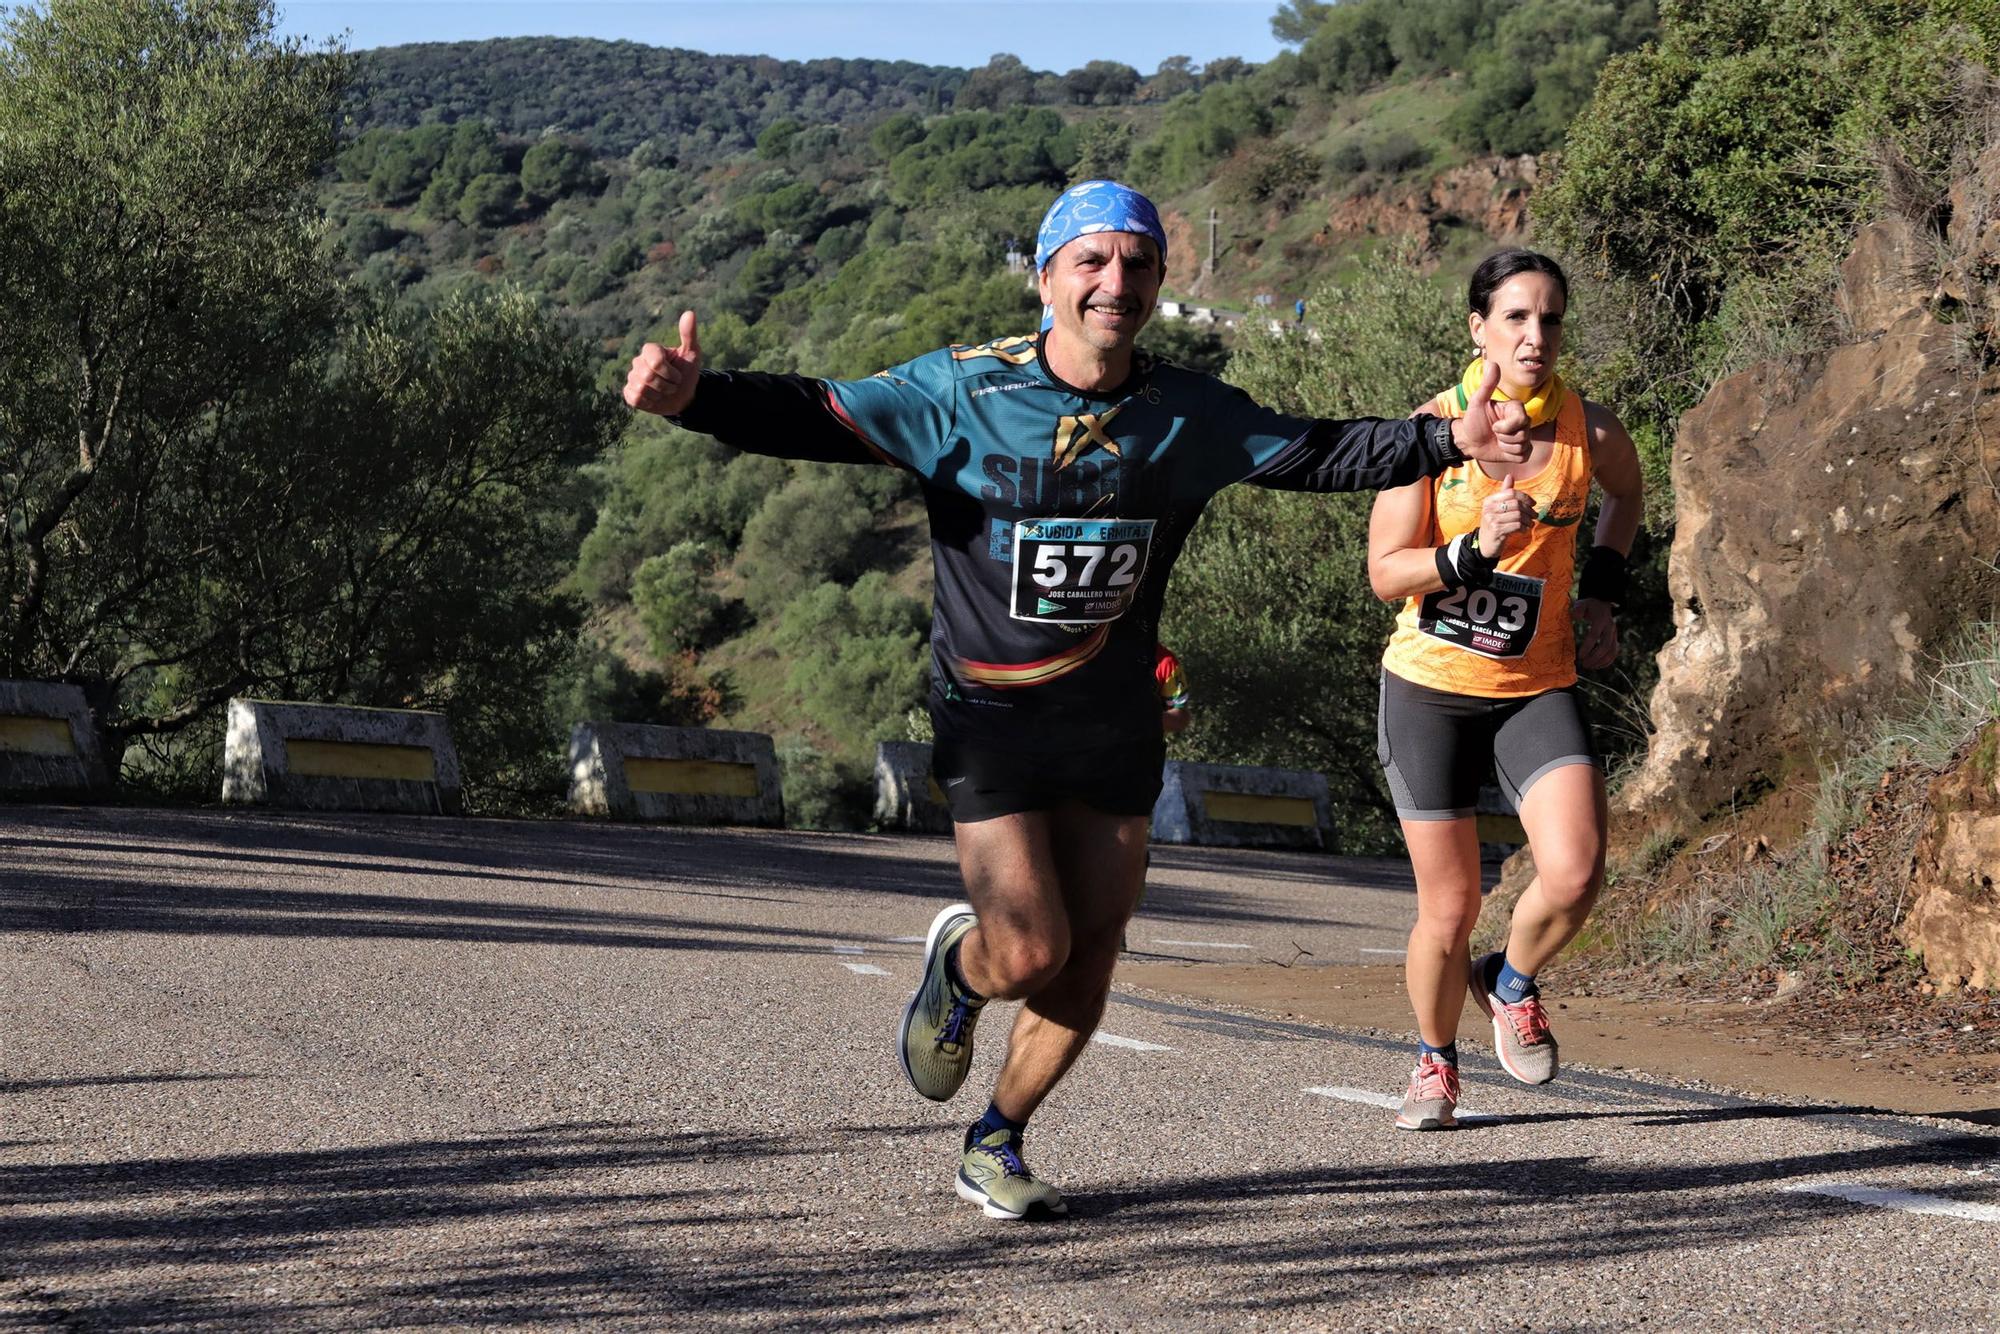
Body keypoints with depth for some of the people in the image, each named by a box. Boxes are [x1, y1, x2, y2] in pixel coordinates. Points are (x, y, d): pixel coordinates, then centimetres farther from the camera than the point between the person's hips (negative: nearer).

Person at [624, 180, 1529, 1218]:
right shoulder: (959, 391, -10)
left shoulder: (1189, 415, 0)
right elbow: (818, 418, -15)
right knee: (1030, 952, -13)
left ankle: (995, 1145, 30)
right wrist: (696, 396, -32)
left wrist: (1450, 440, -7)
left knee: (1086, 965, 6)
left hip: (1117, 720, 4)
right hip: (991, 714, -4)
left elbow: (1317, 454, 5)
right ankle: (958, 971, 26)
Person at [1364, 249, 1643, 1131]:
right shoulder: (1434, 427, -10)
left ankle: (1513, 984, 13)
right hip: (1430, 689, -1)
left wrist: (1602, 593, 10)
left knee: (1574, 872, -20)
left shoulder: (1589, 429, -4)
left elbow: (1625, 492, 21)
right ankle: (1435, 1060, 32)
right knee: (1449, 911, 3)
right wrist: (1476, 548, -26)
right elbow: (1385, 572, -10)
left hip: (1539, 687, 1)